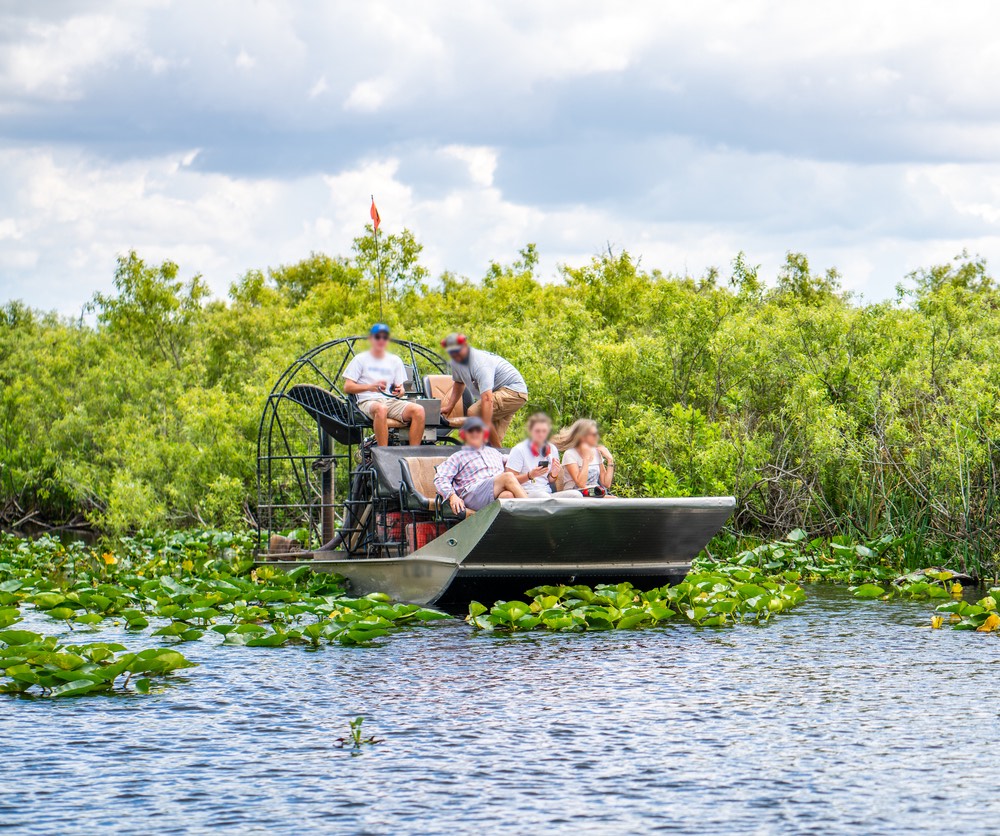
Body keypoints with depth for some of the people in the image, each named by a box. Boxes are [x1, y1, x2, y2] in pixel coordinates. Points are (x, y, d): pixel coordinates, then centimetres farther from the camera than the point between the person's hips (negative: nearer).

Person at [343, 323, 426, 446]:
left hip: (391, 401, 4)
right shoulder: (361, 359, 10)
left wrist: (399, 391, -6)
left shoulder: (395, 361, 22)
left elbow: (401, 388, 20)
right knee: (381, 409, -42)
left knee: (418, 410, -26)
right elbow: (347, 387, 2)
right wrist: (370, 386, -14)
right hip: (368, 402, -4)